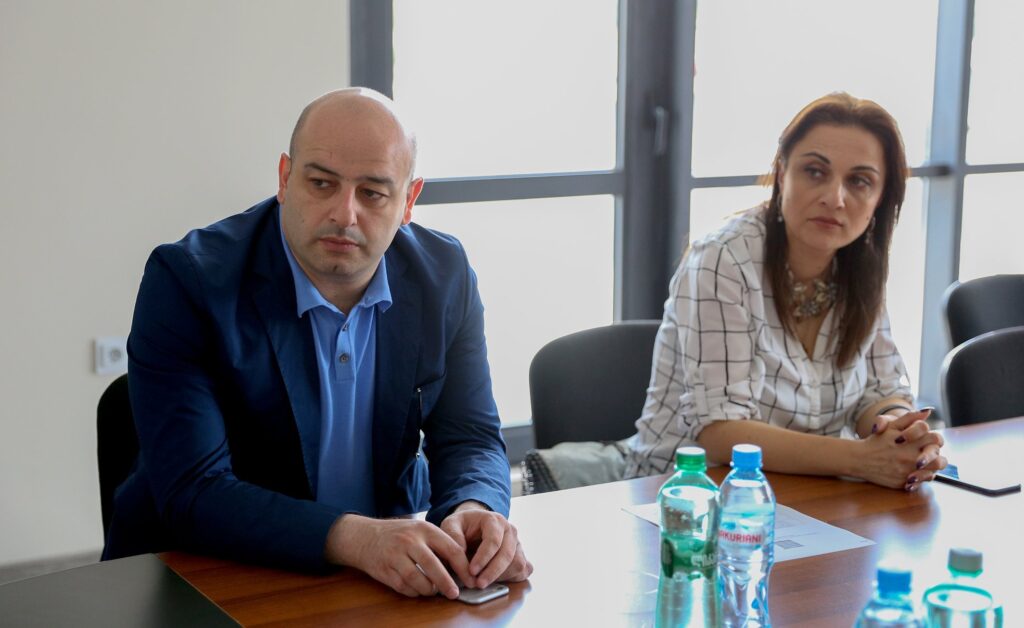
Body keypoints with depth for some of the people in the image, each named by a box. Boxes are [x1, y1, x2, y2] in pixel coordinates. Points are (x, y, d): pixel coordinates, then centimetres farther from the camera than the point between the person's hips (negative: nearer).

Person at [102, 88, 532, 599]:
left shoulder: (445, 274, -2)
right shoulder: (187, 281, -16)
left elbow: (470, 438, 1)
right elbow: (190, 492, -22)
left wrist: (475, 509, -23)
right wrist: (351, 538, -35)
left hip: (395, 574, 4)